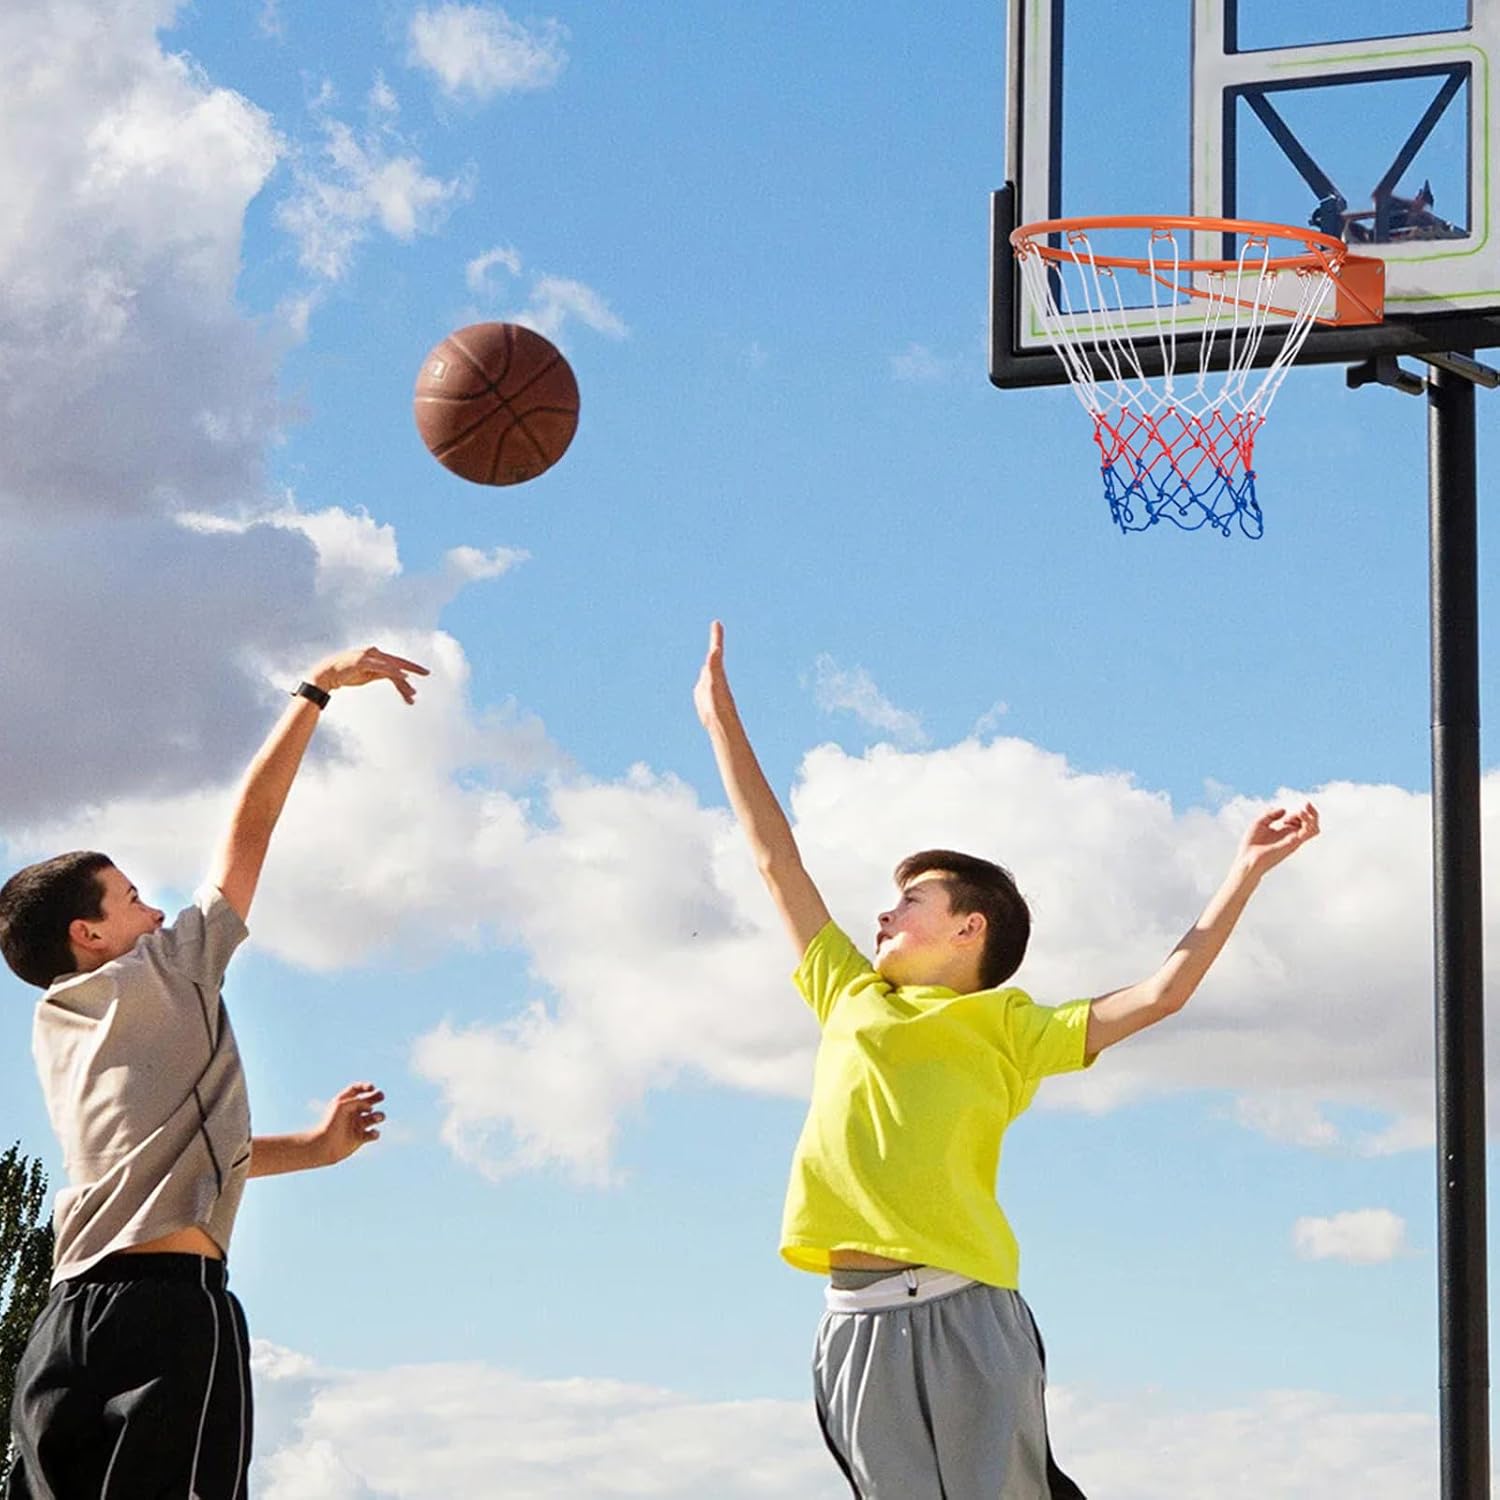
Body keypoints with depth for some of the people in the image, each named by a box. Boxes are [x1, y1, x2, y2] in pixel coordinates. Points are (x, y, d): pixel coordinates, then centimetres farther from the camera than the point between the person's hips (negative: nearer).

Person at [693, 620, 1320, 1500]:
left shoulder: (1009, 1029, 13)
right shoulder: (851, 1000, 22)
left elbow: (1160, 995, 8)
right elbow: (777, 860, 27)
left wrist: (1248, 870, 6)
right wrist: (722, 719, 32)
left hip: (967, 1316, -3)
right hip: (858, 1322, 3)